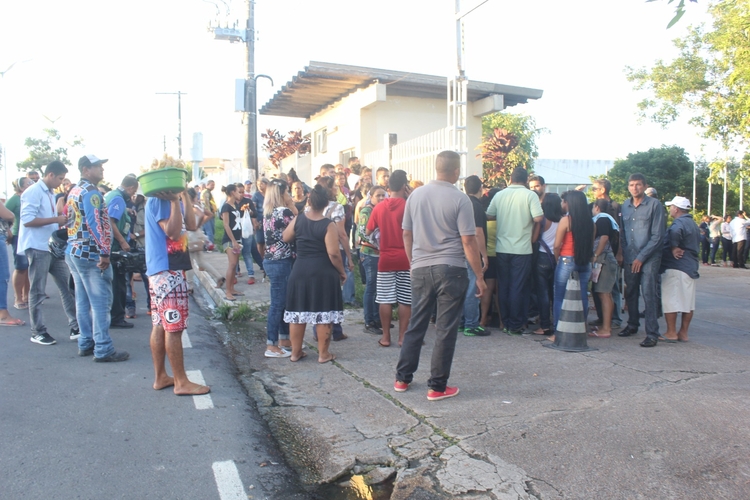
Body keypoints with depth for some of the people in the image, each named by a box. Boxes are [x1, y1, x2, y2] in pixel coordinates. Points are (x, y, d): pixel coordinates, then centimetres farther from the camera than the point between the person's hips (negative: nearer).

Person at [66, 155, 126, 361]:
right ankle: (103, 350, -5)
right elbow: (94, 223, -22)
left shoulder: (74, 191, 17)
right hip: (91, 254, -10)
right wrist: (104, 252, -23)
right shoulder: (91, 192, -13)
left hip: (74, 252, 10)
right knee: (101, 302, -7)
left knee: (83, 300, 13)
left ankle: (86, 343, 20)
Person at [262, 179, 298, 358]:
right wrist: (294, 209, -5)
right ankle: (271, 346, 3)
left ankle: (284, 338, 27)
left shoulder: (268, 213, 11)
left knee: (284, 301, 17)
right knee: (278, 303, -3)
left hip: (272, 261, 9)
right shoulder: (284, 212, -15)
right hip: (281, 263, -9)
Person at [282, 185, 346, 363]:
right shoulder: (328, 225, -13)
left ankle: (296, 352, 22)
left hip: (300, 272, 4)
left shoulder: (298, 219, 0)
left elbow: (285, 238, 14)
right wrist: (342, 272, -3)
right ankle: (323, 354, 14)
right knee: (323, 314, 6)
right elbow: (333, 254, -16)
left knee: (298, 311, 12)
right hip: (323, 274, -4)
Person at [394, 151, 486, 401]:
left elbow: (406, 234, 10)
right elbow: (468, 241, -11)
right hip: (450, 270, -4)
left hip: (420, 269, 4)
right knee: (445, 329, 4)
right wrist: (479, 276, -3)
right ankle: (437, 386, 12)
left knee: (416, 325, 15)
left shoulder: (416, 195, 4)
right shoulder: (460, 199, -9)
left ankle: (402, 378, 23)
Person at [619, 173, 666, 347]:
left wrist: (641, 257, -11)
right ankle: (632, 325, 29)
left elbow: (657, 235, -8)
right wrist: (625, 253, 3)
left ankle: (652, 333, -2)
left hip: (649, 258, -5)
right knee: (630, 293, 13)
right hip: (630, 257, 5)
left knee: (649, 295, -7)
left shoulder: (654, 205, -5)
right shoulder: (625, 206, 10)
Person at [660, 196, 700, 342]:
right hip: (691, 267, 10)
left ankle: (671, 333, 0)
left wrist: (674, 248, -24)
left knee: (670, 300, -4)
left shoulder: (679, 223, -14)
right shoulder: (693, 223, 17)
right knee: (688, 301, 10)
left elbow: (675, 232, -37)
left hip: (675, 267, -10)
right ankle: (683, 333, 16)